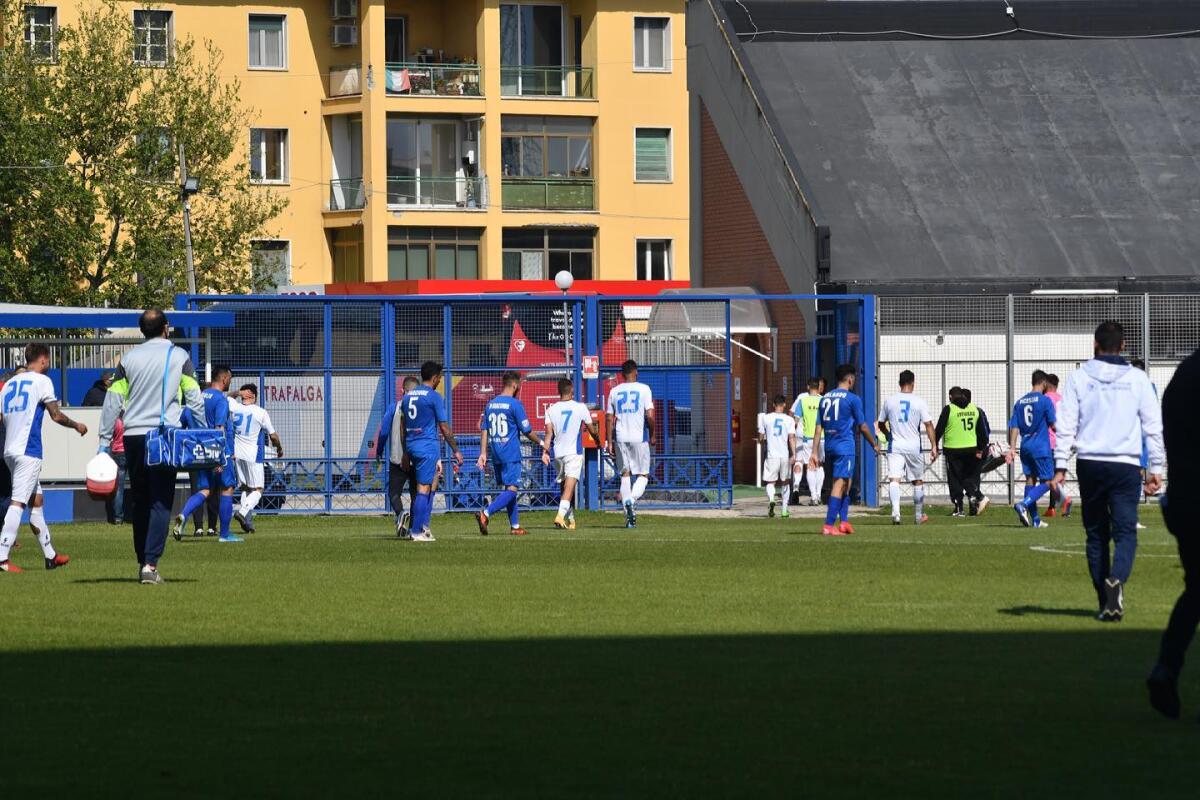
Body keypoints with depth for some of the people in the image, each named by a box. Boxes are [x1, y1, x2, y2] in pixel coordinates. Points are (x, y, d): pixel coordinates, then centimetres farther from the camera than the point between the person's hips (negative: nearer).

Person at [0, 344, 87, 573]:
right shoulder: (42, 381, -3)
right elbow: (56, 416, -3)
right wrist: (76, 425, 13)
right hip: (28, 451, -8)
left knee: (36, 500, 16)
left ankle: (50, 555, 22)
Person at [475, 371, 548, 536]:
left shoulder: (490, 404, 10)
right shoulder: (515, 404, -9)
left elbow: (484, 430, 9)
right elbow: (527, 431, -6)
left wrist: (483, 453, 11)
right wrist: (541, 443, 10)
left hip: (496, 455, 7)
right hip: (511, 454, -7)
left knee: (506, 488, 13)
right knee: (511, 489, -8)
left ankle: (515, 526, 15)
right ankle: (485, 514, -26)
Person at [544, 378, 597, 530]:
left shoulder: (551, 410, 5)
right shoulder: (580, 408, -1)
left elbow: (549, 433, -5)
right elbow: (592, 430, 8)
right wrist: (598, 442, 27)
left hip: (558, 453, 4)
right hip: (574, 453, -4)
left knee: (565, 486, 17)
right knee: (570, 486, -13)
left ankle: (570, 520, 22)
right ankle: (561, 515, -31)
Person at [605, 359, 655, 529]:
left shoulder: (614, 391, 6)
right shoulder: (643, 389, -3)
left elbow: (610, 418, 6)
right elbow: (650, 416, -9)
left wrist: (609, 441, 11)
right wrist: (652, 435, 4)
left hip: (620, 438, 3)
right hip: (639, 437, -3)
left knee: (625, 474, 9)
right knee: (643, 474, 7)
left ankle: (629, 517, 5)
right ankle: (632, 499, -23)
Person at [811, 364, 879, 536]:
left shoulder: (825, 398, 11)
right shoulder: (852, 399, -7)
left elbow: (818, 427, 10)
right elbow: (862, 427, -3)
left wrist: (814, 452, 10)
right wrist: (874, 445, 12)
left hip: (830, 447, 7)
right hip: (845, 447, -7)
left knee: (846, 483, 19)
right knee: (839, 485, -8)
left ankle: (844, 522, 17)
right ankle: (828, 526, -14)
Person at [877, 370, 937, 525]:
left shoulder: (890, 401, 4)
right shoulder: (919, 402, -3)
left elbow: (881, 424, 15)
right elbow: (928, 425, -7)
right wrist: (934, 446, -5)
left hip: (895, 447, 0)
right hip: (914, 447, 0)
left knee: (894, 480, -10)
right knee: (918, 481, 15)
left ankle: (895, 511, -32)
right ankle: (919, 515, 25)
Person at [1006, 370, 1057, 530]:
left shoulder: (1020, 402, 9)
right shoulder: (1045, 400, -7)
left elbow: (1014, 427, 6)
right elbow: (1053, 425, -7)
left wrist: (1012, 448, 5)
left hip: (1025, 446, 6)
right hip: (1041, 447, -6)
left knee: (1030, 479, 11)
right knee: (1047, 482, -1)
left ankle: (1035, 520, 10)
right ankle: (1023, 505, -22)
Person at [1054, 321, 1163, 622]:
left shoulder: (1079, 378, 4)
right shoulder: (1137, 379, 3)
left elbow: (1066, 425, 0)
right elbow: (1154, 426, 3)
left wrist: (1060, 465, 1)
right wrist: (1156, 468, 9)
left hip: (1089, 464, 1)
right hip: (1125, 466, -1)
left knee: (1096, 534, 11)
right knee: (1125, 532, -2)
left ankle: (1105, 603, 10)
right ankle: (1117, 579, -31)